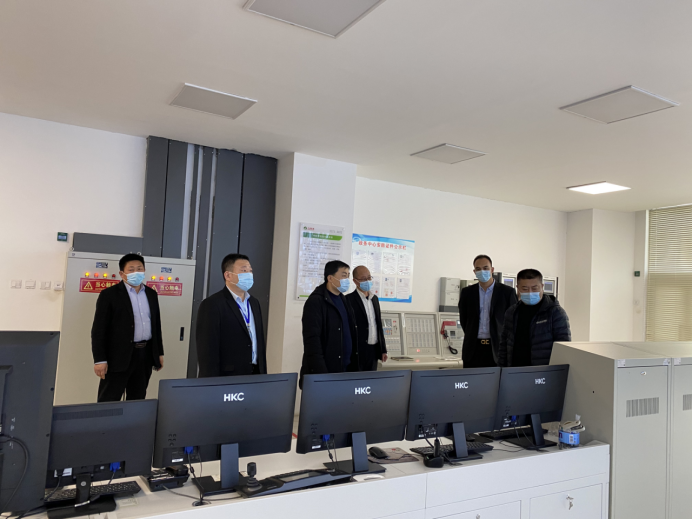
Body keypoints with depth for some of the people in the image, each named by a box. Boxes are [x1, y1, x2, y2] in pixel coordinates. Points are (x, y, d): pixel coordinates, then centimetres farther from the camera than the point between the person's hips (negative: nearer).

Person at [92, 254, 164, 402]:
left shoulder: (151, 294, 12)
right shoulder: (109, 294, -5)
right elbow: (99, 329, -8)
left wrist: (159, 353, 14)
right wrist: (100, 360, -13)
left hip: (146, 354, 5)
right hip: (119, 355, -5)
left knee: (138, 400, 13)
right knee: (109, 402, 0)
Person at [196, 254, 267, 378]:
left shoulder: (254, 302, 11)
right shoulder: (212, 305, -11)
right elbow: (207, 350, -13)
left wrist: (263, 376, 10)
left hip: (255, 377, 6)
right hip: (226, 381, -6)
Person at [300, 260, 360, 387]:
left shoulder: (344, 300, 13)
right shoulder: (315, 301, -10)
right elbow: (312, 340, -16)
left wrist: (354, 366, 11)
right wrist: (321, 374, -22)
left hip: (346, 370, 7)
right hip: (323, 372, -7)